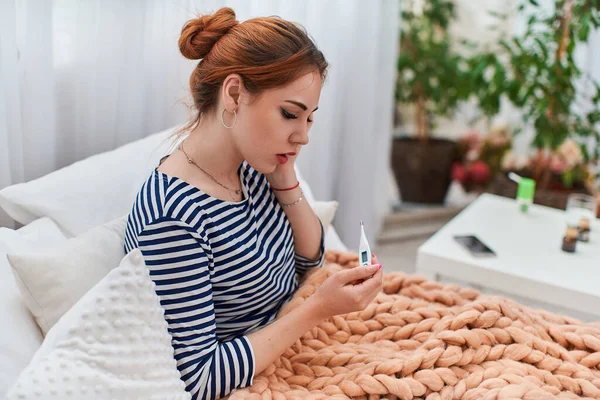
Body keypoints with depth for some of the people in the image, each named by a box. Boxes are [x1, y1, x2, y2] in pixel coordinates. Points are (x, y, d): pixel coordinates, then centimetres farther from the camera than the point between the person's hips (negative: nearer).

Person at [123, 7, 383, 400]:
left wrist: (284, 176, -11)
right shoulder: (173, 218, -29)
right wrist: (317, 310, -27)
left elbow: (308, 259, 5)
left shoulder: (249, 168, -7)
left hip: (286, 350, 7)